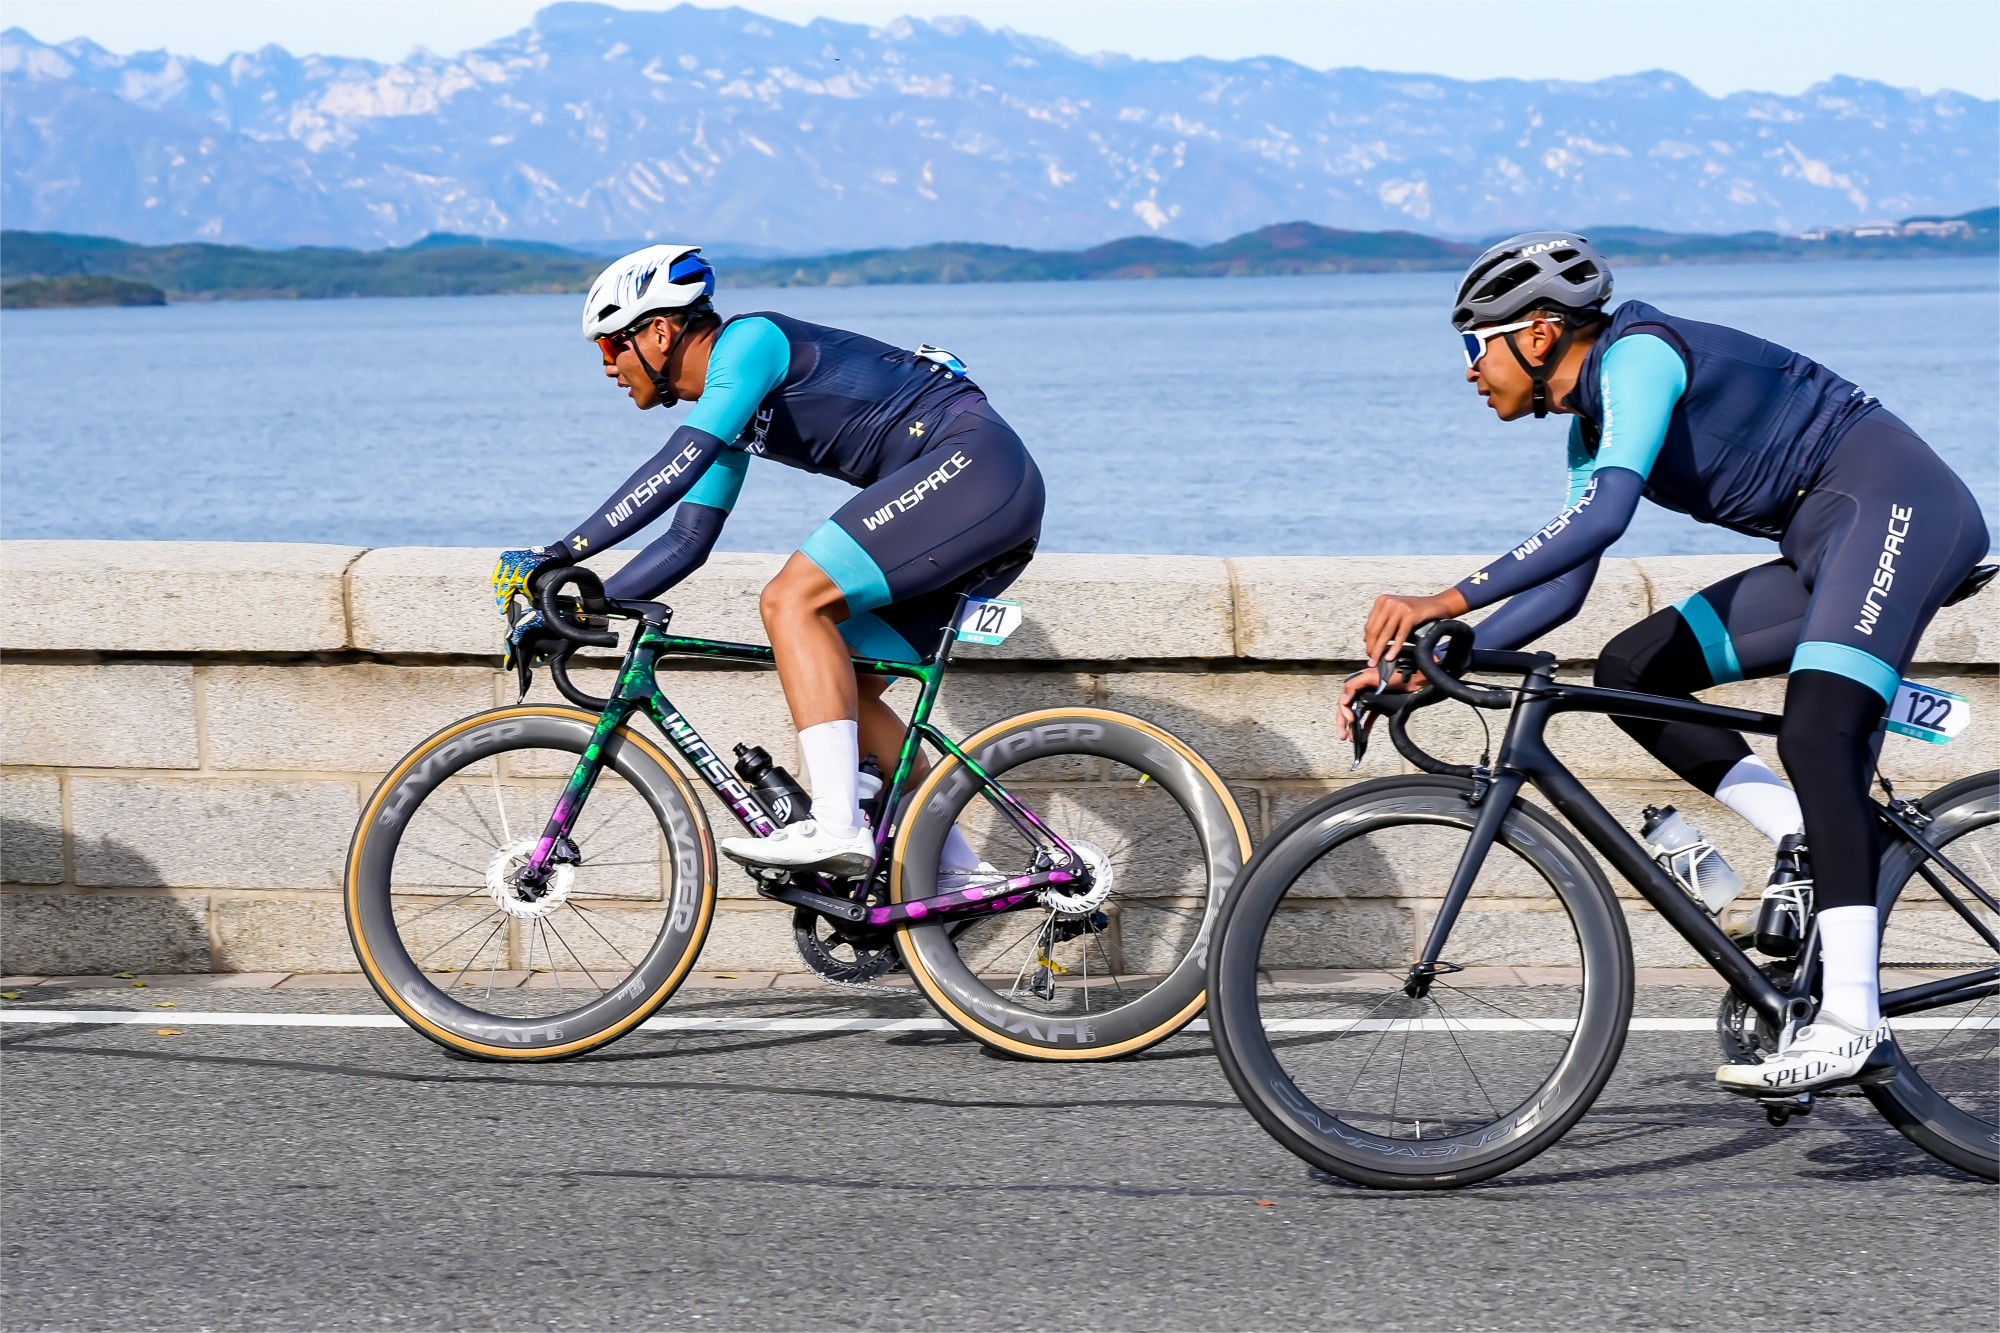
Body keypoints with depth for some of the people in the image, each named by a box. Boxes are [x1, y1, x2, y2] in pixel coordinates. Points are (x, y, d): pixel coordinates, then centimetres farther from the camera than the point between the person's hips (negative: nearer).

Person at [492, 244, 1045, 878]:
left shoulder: (750, 339, -9)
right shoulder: (727, 409, 20)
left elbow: (680, 465, -22)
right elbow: (687, 541, 24)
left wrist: (562, 552, -24)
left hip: (977, 460, -10)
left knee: (792, 600, -19)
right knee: (842, 694, 8)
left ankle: (838, 828, -26)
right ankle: (955, 867, 9)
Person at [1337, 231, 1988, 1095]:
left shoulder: (1638, 354, -15)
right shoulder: (1593, 427, 14)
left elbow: (1603, 518, -28)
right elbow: (1564, 587, 16)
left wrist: (1444, 603, -32)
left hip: (1896, 499, -10)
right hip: (1830, 543, 10)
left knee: (1816, 735, -24)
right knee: (1631, 672, 3)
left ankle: (1849, 1020, -29)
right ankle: (1814, 845, -2)